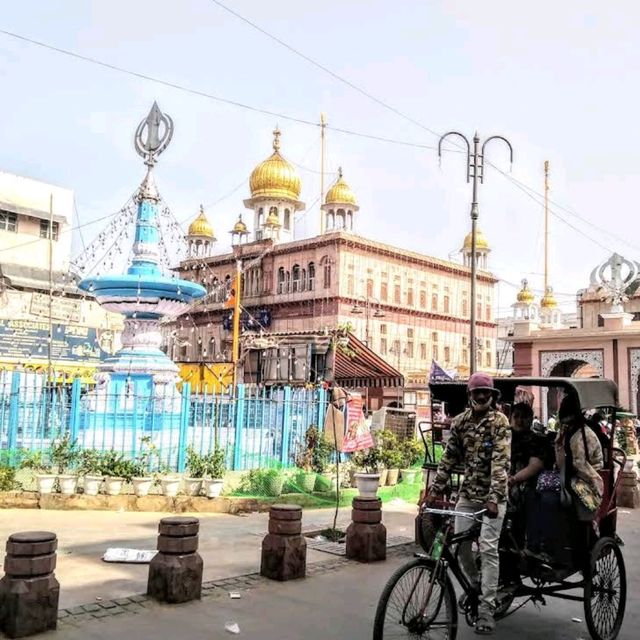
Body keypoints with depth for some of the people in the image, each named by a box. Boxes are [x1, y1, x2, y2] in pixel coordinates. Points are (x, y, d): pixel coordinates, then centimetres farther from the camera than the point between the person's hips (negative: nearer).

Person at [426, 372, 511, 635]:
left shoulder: (499, 421, -11)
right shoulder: (460, 421, 4)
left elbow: (501, 461, -19)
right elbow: (449, 457, 7)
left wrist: (494, 497, -29)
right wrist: (435, 489, 1)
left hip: (492, 494, -5)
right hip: (467, 492, 5)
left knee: (488, 548, -7)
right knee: (460, 543, 5)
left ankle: (486, 608, 1)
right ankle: (475, 585, 32)